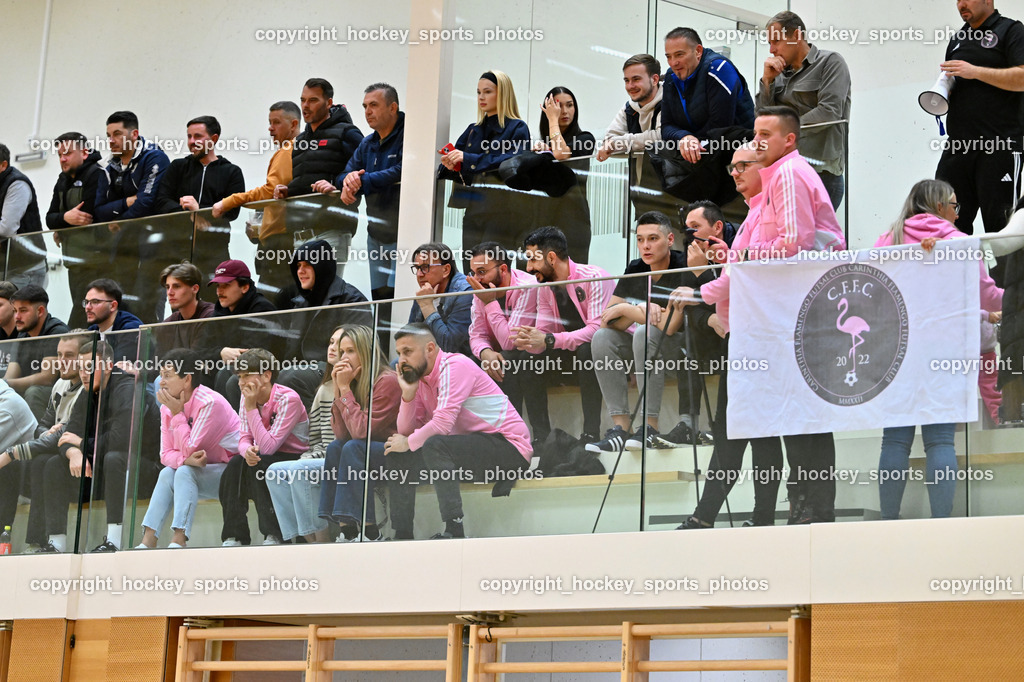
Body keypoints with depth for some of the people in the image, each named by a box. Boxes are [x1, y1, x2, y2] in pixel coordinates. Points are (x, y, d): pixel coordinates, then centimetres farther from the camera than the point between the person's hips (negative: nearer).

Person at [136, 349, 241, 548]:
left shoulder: (209, 403, -22)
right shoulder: (167, 407, 2)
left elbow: (189, 450, -24)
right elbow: (166, 454, -1)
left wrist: (178, 413, -20)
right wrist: (186, 459, -22)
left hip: (234, 471, -8)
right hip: (203, 469, 8)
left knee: (185, 472, -25)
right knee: (167, 473, -12)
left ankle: (179, 539, -33)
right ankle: (148, 540, -18)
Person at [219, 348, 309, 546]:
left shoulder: (288, 399, -22)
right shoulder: (248, 398, -1)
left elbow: (268, 447, -28)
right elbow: (244, 439, -3)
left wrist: (251, 408, -28)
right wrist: (247, 450, -28)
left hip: (297, 460, -6)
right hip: (265, 460, 6)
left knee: (258, 465, -31)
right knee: (236, 463, -22)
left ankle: (273, 536, -24)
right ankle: (234, 537, -17)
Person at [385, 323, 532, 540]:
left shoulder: (455, 366, -14)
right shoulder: (420, 379, 12)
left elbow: (443, 423, -24)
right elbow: (406, 431, 8)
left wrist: (408, 443, -8)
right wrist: (408, 393, -6)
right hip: (472, 447, 9)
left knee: (434, 445, -32)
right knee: (398, 456, 5)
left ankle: (454, 529, -32)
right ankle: (402, 535, 6)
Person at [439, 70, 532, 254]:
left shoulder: (517, 128, 1)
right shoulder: (473, 130, 20)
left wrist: (468, 159, -21)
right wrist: (449, 165, -12)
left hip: (501, 210, -6)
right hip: (473, 209, 6)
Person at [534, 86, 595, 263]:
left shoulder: (584, 139, 2)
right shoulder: (544, 141, 18)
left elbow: (561, 154, -18)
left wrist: (553, 119, -7)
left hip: (571, 215, -5)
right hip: (543, 216, 5)